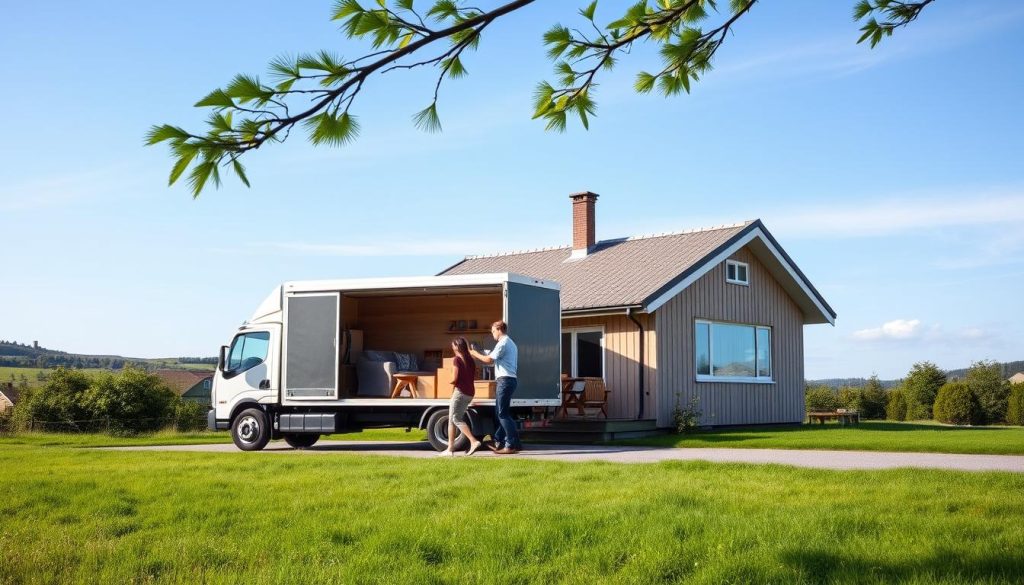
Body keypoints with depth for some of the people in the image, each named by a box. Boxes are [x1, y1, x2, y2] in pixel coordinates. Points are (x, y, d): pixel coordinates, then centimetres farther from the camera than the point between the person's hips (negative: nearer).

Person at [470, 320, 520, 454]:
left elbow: (489, 359, -15)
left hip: (505, 380, -10)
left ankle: (512, 445, -9)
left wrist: (474, 353, -1)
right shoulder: (510, 343, 22)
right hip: (509, 379, 10)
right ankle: (499, 441, 18)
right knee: (501, 412, 14)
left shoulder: (503, 343, -11)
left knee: (503, 413, -9)